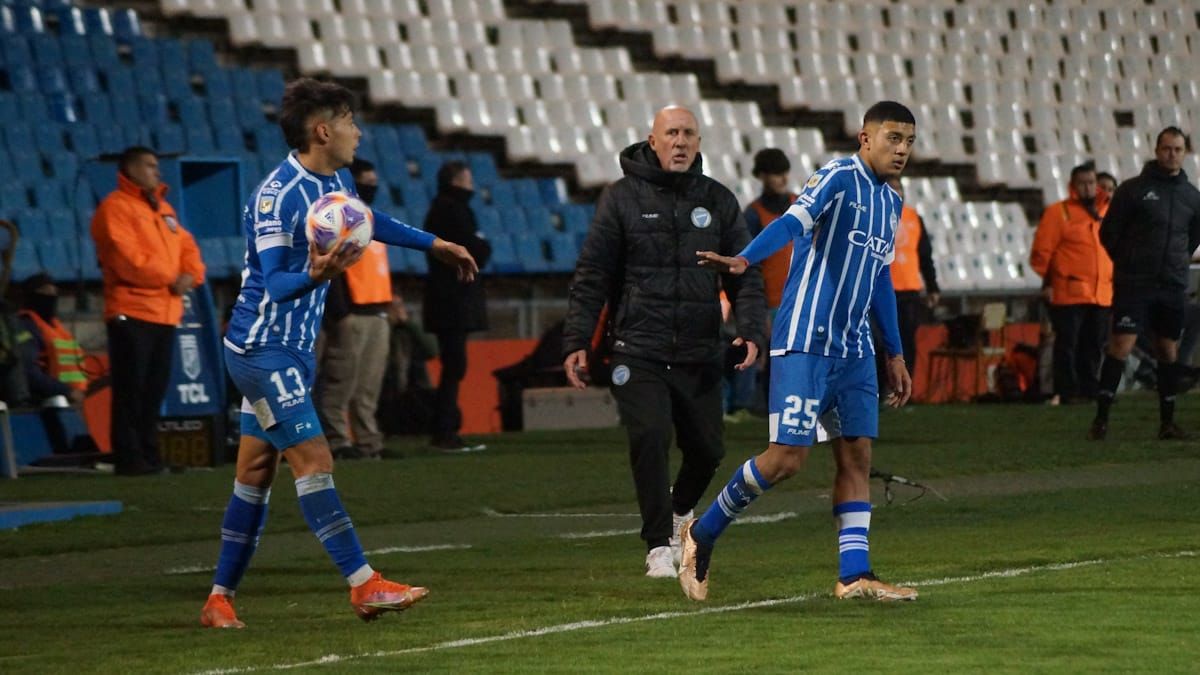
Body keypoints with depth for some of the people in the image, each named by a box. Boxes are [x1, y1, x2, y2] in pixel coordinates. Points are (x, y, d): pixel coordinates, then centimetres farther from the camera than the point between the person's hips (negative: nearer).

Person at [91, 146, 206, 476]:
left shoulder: (163, 209, 21)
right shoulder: (115, 208, -7)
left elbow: (187, 247, 17)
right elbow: (126, 257, -17)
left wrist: (191, 275, -5)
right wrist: (170, 279, -13)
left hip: (165, 312, 8)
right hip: (132, 312, -8)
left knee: (155, 389, 10)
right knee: (131, 390, -8)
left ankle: (148, 454, 16)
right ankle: (128, 458, -7)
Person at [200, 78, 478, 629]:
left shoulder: (336, 182, 8)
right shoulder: (276, 196, -20)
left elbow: (367, 221, 30)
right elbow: (274, 284, -24)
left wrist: (435, 244, 36)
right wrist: (317, 275, -43)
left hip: (292, 349, 9)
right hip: (263, 349, -9)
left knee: (255, 473, 10)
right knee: (313, 460, -12)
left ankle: (220, 598, 14)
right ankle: (363, 584, -14)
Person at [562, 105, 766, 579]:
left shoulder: (717, 201, 8)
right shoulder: (623, 198, 1)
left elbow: (745, 274, 9)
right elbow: (591, 276, 1)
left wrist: (750, 330, -6)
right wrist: (576, 340, -5)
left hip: (700, 356, 3)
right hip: (637, 353, -3)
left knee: (707, 450, 4)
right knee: (650, 438, -17)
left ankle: (680, 506, 37)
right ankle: (659, 546, -5)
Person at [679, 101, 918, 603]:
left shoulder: (890, 203, 16)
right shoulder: (838, 177, -9)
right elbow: (793, 221, -26)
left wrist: (894, 354, 28)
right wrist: (745, 261, -44)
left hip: (853, 348, 8)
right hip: (804, 342, -8)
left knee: (857, 453, 1)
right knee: (787, 456, -10)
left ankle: (854, 575, 2)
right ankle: (702, 534, 8)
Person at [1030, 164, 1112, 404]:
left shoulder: (1107, 211, 15)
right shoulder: (1057, 212, -2)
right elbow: (1042, 249, -5)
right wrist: (1047, 282, -9)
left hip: (1102, 294, 5)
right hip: (1069, 292, -5)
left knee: (1094, 346, 8)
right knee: (1067, 344, -6)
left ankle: (1088, 390, 15)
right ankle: (1066, 391, -4)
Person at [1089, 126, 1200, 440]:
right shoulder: (1133, 189, -4)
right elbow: (1108, 232, 1)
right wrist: (1128, 262, 6)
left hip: (1173, 285, 4)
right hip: (1134, 285, -4)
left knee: (1170, 352, 7)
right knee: (1121, 346, -11)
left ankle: (1167, 422, 14)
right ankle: (1101, 417, -8)